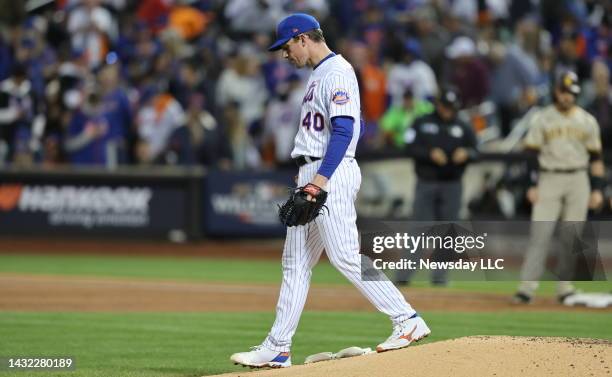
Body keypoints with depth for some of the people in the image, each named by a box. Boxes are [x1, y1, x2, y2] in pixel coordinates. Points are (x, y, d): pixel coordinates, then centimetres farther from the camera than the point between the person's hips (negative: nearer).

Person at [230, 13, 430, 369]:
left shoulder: (336, 73, -11)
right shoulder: (320, 74, 19)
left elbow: (343, 130, -21)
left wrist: (320, 180, -26)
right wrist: (310, 181, 20)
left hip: (331, 173, -11)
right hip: (312, 175, 11)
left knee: (345, 255, -14)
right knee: (296, 261, 9)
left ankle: (408, 320, -10)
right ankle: (277, 349, 10)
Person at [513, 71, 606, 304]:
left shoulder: (587, 121, 9)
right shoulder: (542, 119, 3)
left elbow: (595, 156, 10)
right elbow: (531, 152, 2)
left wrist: (597, 189, 3)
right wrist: (531, 185, -7)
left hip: (578, 180, 2)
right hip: (549, 178, -2)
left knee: (572, 237, 2)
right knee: (540, 234, -10)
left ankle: (565, 288, 11)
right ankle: (526, 288, -15)